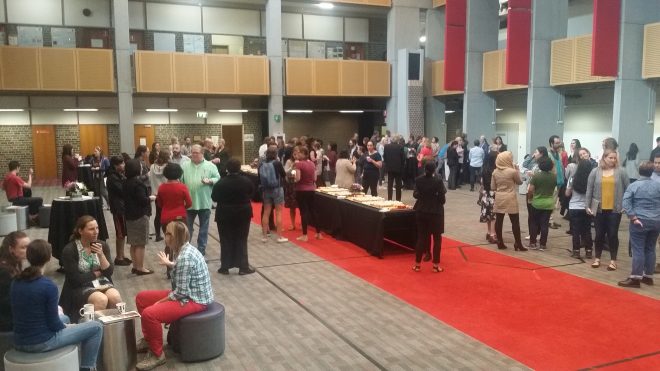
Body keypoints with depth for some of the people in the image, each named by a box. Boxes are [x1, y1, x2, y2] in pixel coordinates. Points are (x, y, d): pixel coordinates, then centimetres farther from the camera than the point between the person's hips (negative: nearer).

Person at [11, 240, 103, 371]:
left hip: (19, 342, 8)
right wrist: (66, 327, 4)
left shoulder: (16, 282, 1)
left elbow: (28, 313, 12)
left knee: (64, 318, 35)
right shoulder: (49, 286, -21)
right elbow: (53, 324, -17)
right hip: (42, 343, -8)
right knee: (96, 327, 5)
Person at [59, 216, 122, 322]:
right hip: (80, 287, -4)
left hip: (102, 283, 4)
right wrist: (97, 273, -5)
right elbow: (75, 279, -14)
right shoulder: (69, 250, -9)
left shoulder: (102, 245, 4)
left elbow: (109, 272, -2)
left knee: (115, 297, -28)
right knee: (101, 300, -32)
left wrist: (100, 255, -15)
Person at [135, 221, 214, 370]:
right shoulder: (183, 249, 4)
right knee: (141, 298, 13)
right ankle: (148, 340, 28)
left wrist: (159, 303, -14)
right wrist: (169, 264, 28)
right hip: (187, 293, 11)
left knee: (149, 314, -26)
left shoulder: (185, 257, -26)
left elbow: (181, 292, -25)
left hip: (195, 300, -11)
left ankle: (157, 355, -5)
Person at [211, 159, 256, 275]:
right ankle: (243, 266, 8)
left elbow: (214, 198, -4)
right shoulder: (246, 181, -7)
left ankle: (225, 266, 11)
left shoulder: (221, 183, -13)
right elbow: (252, 193, 7)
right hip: (243, 213, 1)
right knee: (241, 240, 8)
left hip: (225, 214, -1)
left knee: (226, 241, 8)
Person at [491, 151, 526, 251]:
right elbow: (519, 182, 4)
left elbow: (492, 187, 4)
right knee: (515, 221, 4)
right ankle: (518, 244, 8)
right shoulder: (512, 171, -12)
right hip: (510, 199, -5)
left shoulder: (495, 172, 1)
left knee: (499, 220, 8)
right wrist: (517, 170, 12)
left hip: (499, 198, 5)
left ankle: (500, 243, 15)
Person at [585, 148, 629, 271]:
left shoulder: (621, 172, -2)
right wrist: (587, 205, -1)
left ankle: (613, 260, 14)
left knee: (613, 234, 4)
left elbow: (627, 189, 1)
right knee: (599, 234, 10)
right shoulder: (595, 172, 0)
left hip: (615, 209, -1)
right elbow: (589, 190, 2)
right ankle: (597, 258, 21)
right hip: (599, 209, 1)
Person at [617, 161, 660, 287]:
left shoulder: (633, 186, -5)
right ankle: (648, 276, 20)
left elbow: (625, 203, -16)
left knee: (638, 250, -3)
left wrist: (633, 217, -13)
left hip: (640, 222, -4)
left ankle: (635, 278, -3)